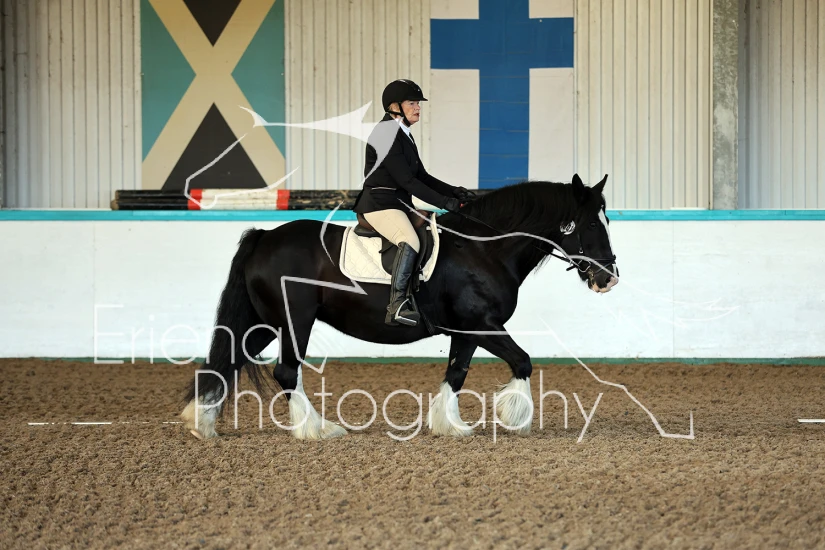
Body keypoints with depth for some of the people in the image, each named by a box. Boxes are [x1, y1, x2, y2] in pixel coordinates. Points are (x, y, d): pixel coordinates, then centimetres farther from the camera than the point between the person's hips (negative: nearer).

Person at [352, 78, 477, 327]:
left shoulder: (405, 136, 17)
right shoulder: (387, 135, -14)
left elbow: (421, 176, 19)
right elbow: (406, 180, -19)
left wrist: (454, 192, 4)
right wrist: (443, 202, -20)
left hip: (399, 204, 11)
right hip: (379, 204, -11)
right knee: (410, 242, -32)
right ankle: (397, 306, -37)